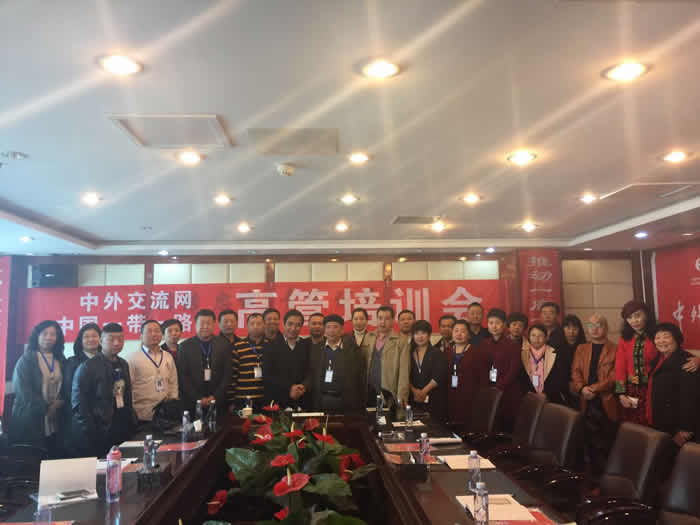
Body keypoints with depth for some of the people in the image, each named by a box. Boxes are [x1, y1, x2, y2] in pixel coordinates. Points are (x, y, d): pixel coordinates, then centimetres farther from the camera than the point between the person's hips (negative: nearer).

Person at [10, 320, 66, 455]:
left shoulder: (61, 361, 13)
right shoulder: (26, 359, 1)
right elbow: (22, 390, -7)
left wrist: (60, 402, -6)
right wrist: (45, 408, -9)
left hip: (55, 423, 4)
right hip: (30, 421, -4)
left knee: (54, 457, 0)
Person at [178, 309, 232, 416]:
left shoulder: (224, 344, 5)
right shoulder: (185, 346, 3)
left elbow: (227, 374, 4)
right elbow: (182, 377, -1)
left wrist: (215, 397, -6)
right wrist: (198, 398, -8)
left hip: (217, 402, 1)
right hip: (192, 404, 0)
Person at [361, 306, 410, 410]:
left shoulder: (401, 343, -2)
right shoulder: (367, 338, 10)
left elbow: (404, 372, -7)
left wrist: (401, 397, -13)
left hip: (388, 395, -3)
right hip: (368, 392, 3)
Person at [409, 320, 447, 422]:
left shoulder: (437, 354, 5)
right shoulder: (409, 354, 11)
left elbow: (438, 376, -5)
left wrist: (424, 391, -11)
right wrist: (414, 390, -9)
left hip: (433, 400, -2)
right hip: (414, 399, 2)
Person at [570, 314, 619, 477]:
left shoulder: (615, 350, 3)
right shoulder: (581, 349, 18)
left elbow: (614, 376, -6)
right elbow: (575, 372, 9)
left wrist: (594, 389, -13)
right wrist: (582, 388, -9)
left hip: (607, 404, -3)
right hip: (587, 404, 4)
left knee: (604, 447, -2)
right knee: (589, 445, 5)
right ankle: (593, 476, 14)